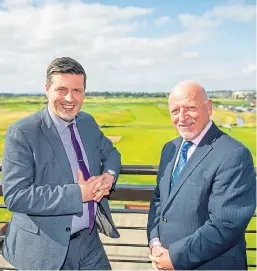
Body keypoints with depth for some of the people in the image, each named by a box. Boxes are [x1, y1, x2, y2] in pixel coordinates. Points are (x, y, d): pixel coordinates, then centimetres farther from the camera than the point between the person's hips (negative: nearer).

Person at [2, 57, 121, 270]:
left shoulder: (88, 122, 2)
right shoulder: (21, 133, -16)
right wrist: (78, 194, -25)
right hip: (47, 248, -5)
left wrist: (109, 175, -8)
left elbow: (110, 153, 15)